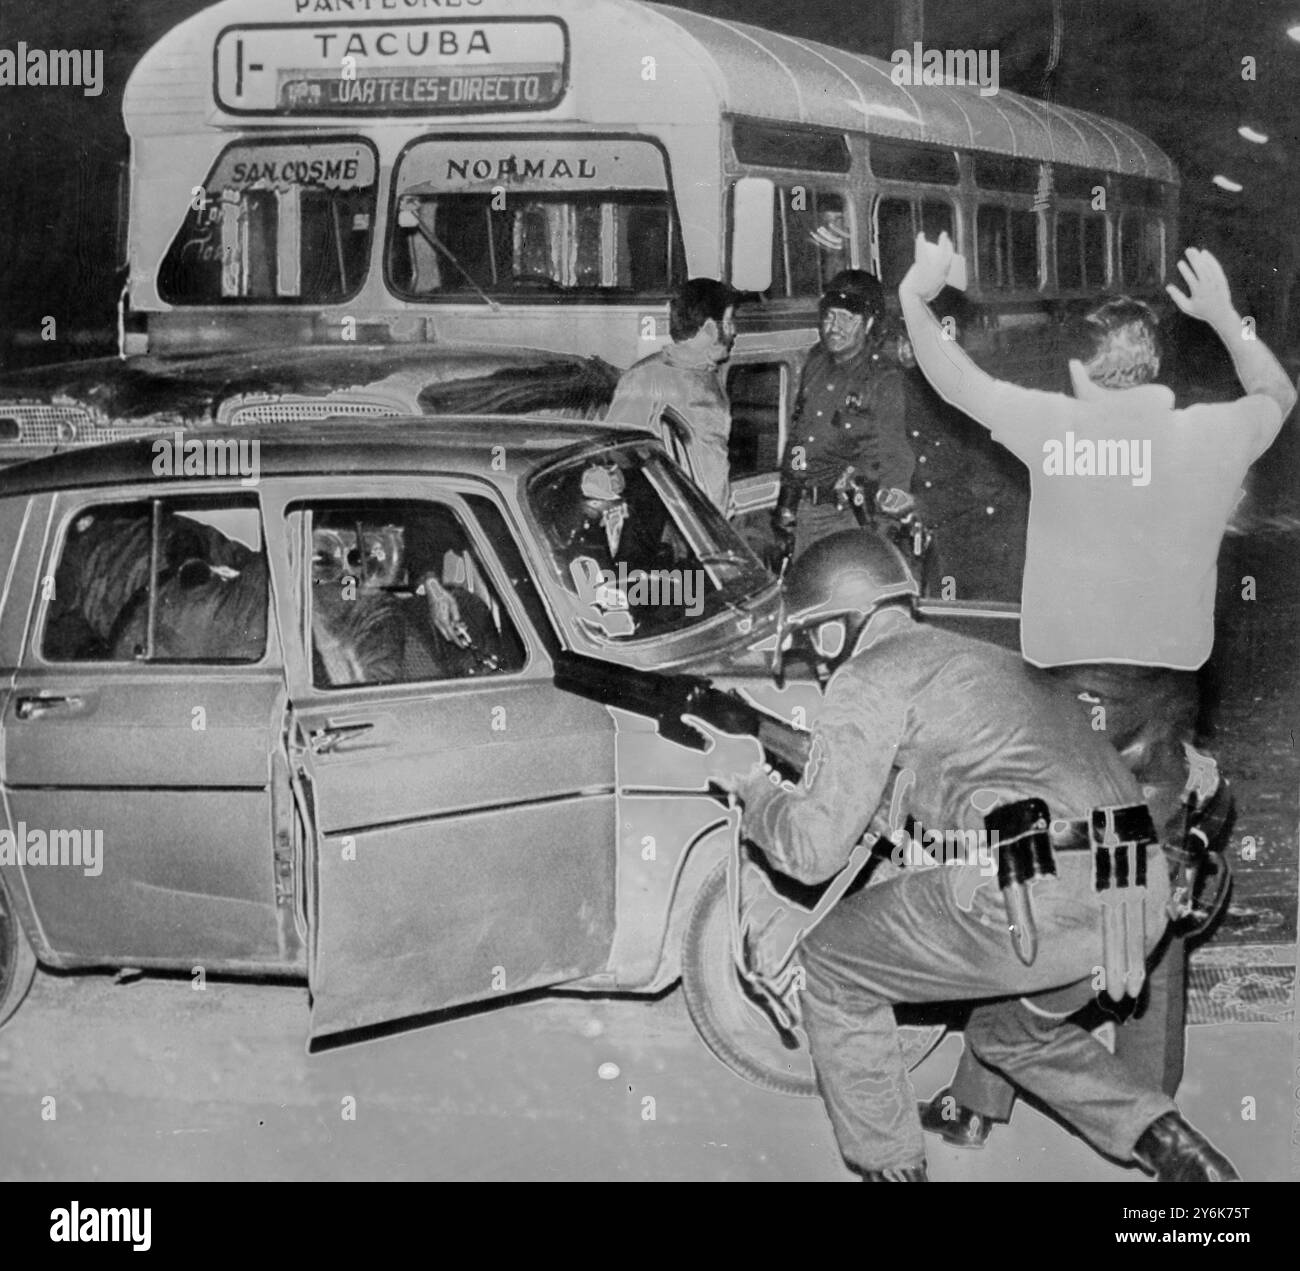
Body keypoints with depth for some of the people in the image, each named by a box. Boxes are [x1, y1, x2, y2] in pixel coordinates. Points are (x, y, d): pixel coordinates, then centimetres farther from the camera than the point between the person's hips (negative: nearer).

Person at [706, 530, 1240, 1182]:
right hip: (1136, 903, 8)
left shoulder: (871, 677, 5)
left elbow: (815, 847, 1)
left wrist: (750, 781, 20)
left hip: (1031, 897, -8)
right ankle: (1169, 1144, 17)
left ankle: (890, 1167, 18)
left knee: (830, 964, 14)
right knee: (1012, 1031, 35)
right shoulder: (989, 659, 31)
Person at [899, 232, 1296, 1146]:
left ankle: (980, 1103, 14)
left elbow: (951, 379, 11)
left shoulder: (1054, 426, -4)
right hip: (1161, 700, 1)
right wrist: (1224, 316, 33)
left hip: (1062, 693, 0)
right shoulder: (1210, 437, -2)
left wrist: (917, 295, 28)